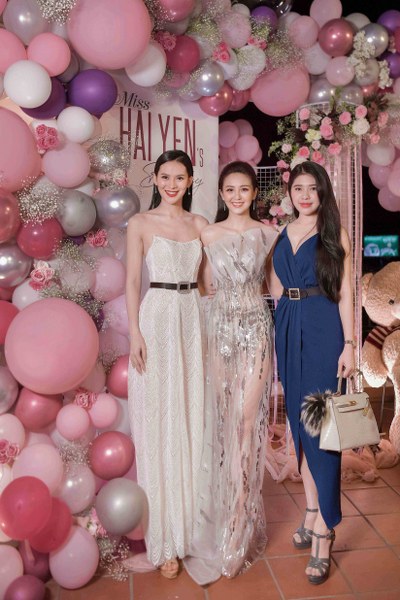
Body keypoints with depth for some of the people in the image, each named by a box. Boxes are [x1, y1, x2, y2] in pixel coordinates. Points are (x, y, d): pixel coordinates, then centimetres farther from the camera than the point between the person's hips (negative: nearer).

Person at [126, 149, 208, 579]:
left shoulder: (200, 225, 12)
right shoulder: (140, 223, 2)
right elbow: (132, 281, -3)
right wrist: (135, 333, -11)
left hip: (194, 319, 4)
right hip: (157, 320, -4)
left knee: (194, 417, 8)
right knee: (160, 423, 1)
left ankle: (194, 519, 26)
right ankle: (166, 536, 14)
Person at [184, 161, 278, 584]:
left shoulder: (269, 234, 6)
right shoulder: (208, 235, 6)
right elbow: (207, 286, 9)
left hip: (256, 330, 0)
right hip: (219, 329, 1)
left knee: (246, 422, -1)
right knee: (218, 422, 4)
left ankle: (240, 529, 15)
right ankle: (221, 524, 24)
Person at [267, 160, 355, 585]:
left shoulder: (334, 234, 1)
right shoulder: (281, 235, 12)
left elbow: (345, 292, -3)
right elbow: (276, 289, 13)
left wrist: (349, 343, -10)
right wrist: (277, 338, 7)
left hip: (323, 331, -4)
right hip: (289, 331, 5)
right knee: (298, 422, 10)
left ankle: (323, 529, 5)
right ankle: (312, 511, 25)